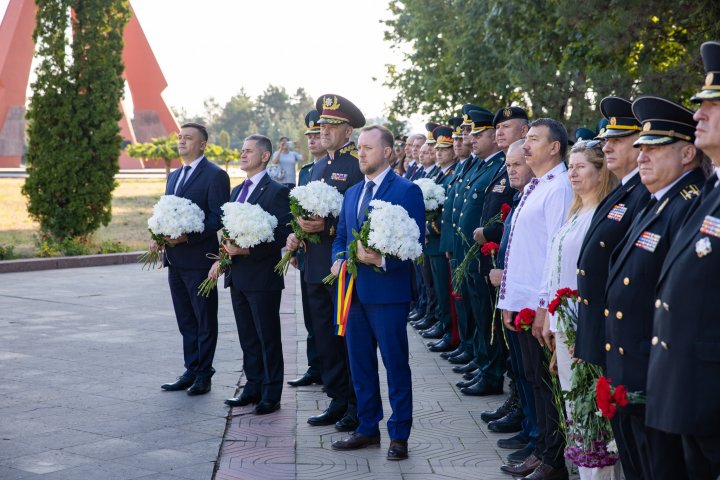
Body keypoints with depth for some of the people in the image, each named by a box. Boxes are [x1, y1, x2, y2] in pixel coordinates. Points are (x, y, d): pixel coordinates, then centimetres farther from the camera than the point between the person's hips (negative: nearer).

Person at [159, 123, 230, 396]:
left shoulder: (215, 176, -8)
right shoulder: (174, 177, 18)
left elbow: (218, 218, -15)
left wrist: (188, 237, -22)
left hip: (199, 259, -8)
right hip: (175, 260, 8)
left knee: (205, 320, 2)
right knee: (186, 321, 13)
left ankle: (204, 375, 9)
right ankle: (191, 371, 21)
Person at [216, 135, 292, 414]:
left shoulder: (276, 192, -11)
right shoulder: (237, 191, 15)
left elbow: (282, 235, -17)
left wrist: (248, 250, -22)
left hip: (262, 277, -8)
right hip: (237, 276, 8)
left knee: (268, 338, 1)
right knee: (247, 337, 14)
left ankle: (271, 394, 9)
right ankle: (253, 387, 24)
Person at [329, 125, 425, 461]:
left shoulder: (407, 191, -7)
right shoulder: (352, 193, 15)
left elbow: (415, 243, -12)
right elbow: (341, 237, 20)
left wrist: (381, 260, -23)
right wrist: (339, 260, 0)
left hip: (388, 291, -7)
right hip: (354, 290, 7)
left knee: (395, 365, 1)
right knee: (360, 363, 13)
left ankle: (399, 435, 10)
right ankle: (367, 428, 25)